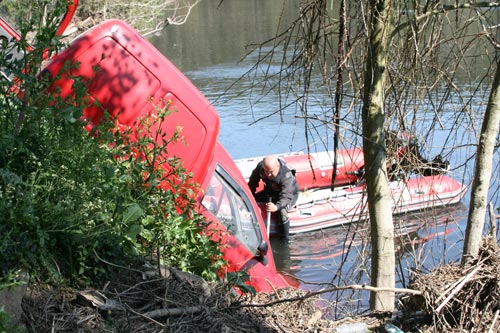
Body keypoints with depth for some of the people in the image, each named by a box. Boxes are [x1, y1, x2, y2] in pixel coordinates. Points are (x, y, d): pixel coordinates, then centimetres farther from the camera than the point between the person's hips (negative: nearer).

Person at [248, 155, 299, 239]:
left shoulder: (286, 175, -38)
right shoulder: (260, 166, -23)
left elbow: (286, 197, -47)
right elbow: (252, 183, -4)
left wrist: (277, 206, -65)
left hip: (290, 194, -6)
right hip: (270, 192, 6)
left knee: (282, 211, -36)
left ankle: (285, 239, -21)